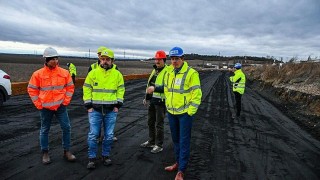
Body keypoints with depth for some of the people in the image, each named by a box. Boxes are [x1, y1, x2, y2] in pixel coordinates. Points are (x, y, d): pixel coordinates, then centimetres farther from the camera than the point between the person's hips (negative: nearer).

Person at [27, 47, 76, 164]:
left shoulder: (64, 73, -2)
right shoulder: (38, 74, -6)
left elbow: (70, 87, 6)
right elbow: (32, 89, 1)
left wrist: (66, 101, -2)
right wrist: (38, 104, -4)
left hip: (60, 106, 1)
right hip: (45, 107, -1)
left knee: (66, 128, 1)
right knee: (44, 130, 11)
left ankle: (67, 151, 17)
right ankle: (45, 153, 26)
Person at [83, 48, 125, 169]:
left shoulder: (117, 74, 3)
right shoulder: (93, 73, 0)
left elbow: (120, 90, 8)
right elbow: (87, 89, 2)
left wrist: (118, 105, 0)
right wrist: (88, 106, -3)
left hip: (111, 110, 1)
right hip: (95, 110, -1)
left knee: (109, 135, 9)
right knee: (93, 135, 2)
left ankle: (106, 156, 28)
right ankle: (92, 158, 18)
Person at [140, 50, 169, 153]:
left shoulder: (167, 71, -14)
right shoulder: (154, 70, 14)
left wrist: (155, 89, -31)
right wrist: (147, 98, 22)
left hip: (160, 101, -8)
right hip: (152, 101, 9)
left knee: (159, 124, 1)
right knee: (150, 122, 17)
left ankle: (159, 145, 15)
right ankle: (151, 142, 33)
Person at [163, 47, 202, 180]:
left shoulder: (191, 73, -13)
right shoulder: (169, 73, 8)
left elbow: (197, 94, -14)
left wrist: (190, 111, -15)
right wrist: (168, 106, 14)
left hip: (185, 113, -6)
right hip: (171, 113, 7)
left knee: (184, 141, 1)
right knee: (175, 139, 18)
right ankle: (178, 162, 35)